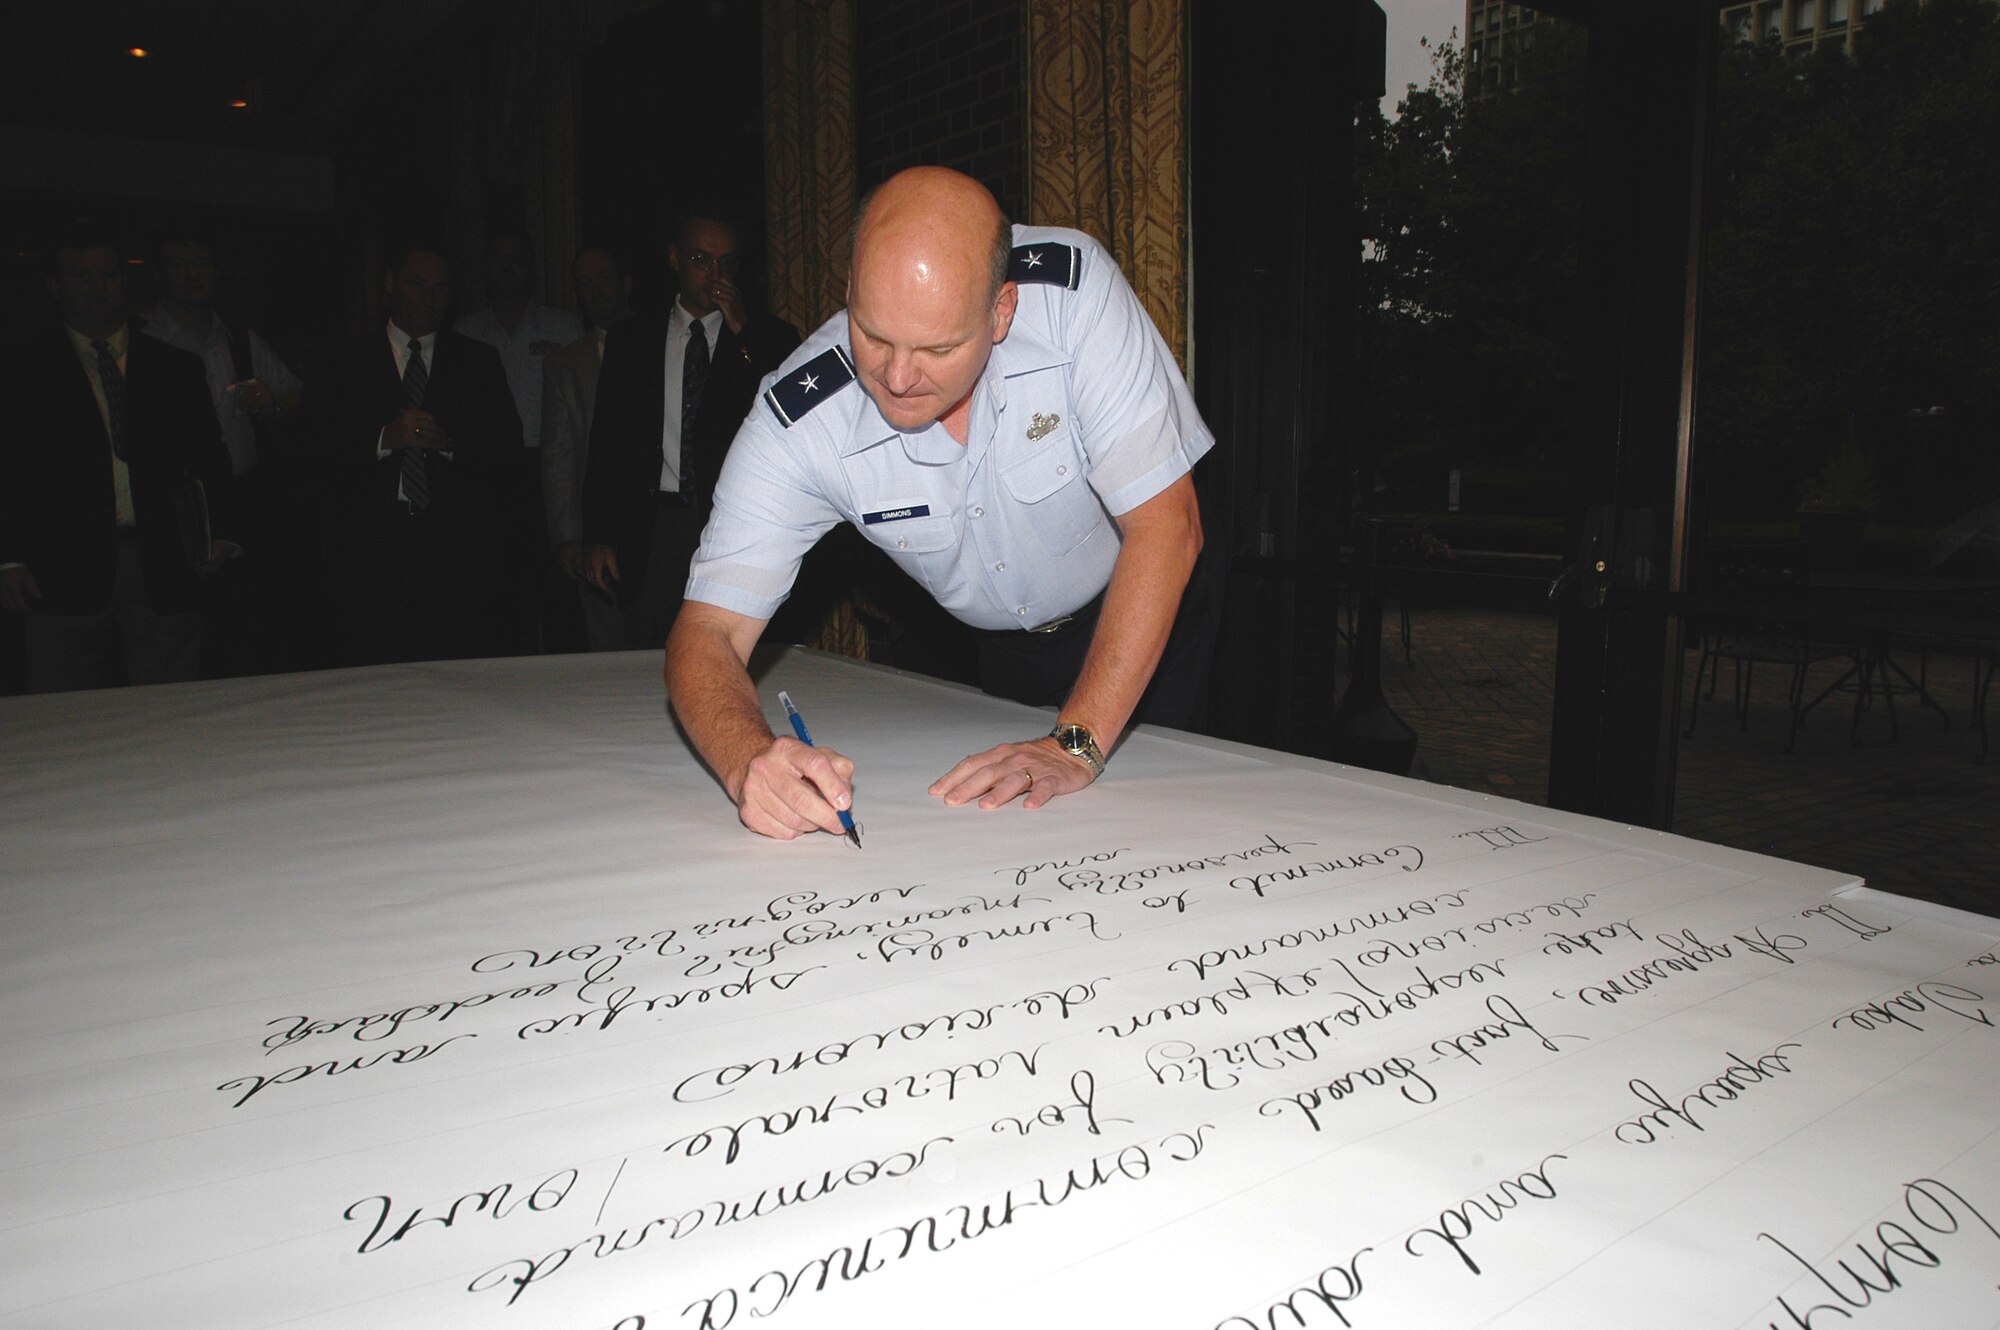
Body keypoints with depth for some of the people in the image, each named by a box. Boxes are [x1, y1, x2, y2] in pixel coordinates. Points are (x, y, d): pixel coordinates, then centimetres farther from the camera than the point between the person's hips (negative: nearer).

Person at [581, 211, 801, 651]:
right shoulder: (631, 340, 15)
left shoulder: (771, 338, 9)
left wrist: (742, 333, -8)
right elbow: (606, 445, 13)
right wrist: (598, 537, 4)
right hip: (654, 534, 2)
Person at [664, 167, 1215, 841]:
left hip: (1141, 624, -1)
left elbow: (1165, 525, -32)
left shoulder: (1073, 292, -33)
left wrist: (1074, 744, -37)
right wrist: (751, 760, -50)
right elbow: (708, 630, -27)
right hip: (992, 653, 2)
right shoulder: (796, 422, -28)